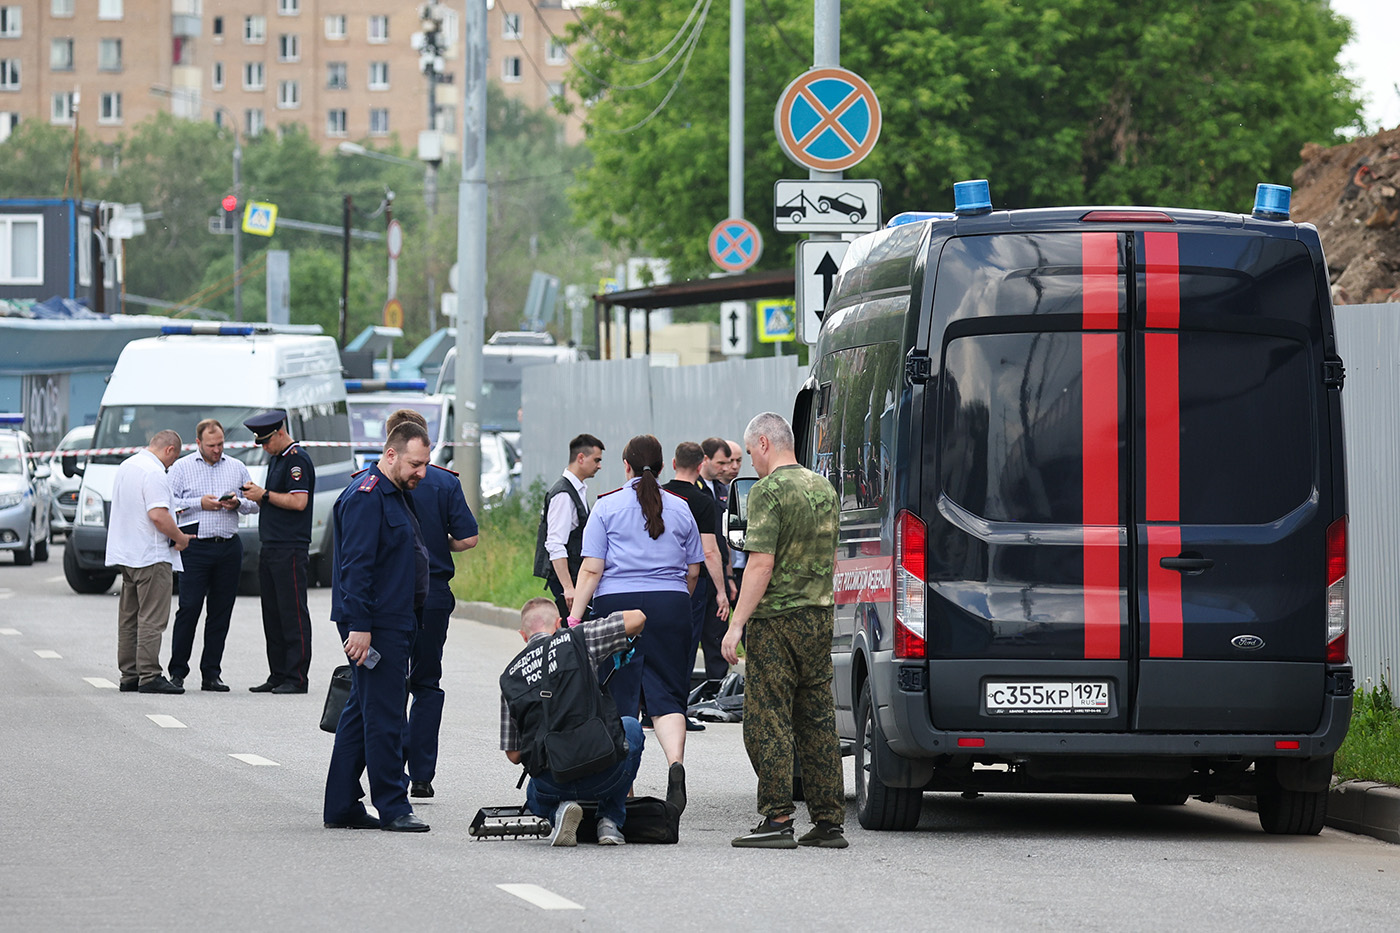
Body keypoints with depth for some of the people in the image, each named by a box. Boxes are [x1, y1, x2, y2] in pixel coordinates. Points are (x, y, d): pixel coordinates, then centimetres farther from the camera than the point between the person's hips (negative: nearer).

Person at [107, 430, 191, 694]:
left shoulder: (126, 466, 14)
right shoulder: (154, 473, -16)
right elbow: (158, 515, -25)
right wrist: (180, 538, -10)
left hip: (124, 553, 10)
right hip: (151, 556, -10)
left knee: (129, 618, 12)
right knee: (152, 618, -8)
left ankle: (129, 675, 15)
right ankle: (149, 676, -10)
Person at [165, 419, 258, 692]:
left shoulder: (237, 468, 15)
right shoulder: (181, 468, 6)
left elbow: (254, 503, 16)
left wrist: (238, 503, -4)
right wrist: (199, 503, -10)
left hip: (229, 546, 3)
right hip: (195, 546, -3)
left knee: (221, 611, 4)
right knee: (189, 608, -8)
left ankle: (211, 674, 8)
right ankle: (177, 672, -2)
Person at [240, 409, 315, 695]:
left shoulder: (297, 460, -10)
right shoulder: (275, 458, 19)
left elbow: (298, 501, -19)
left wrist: (265, 495, -12)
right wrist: (257, 495, 5)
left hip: (290, 548, -10)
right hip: (270, 548, 10)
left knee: (292, 614, -8)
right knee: (272, 614, 9)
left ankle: (297, 678, -8)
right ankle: (278, 675, 13)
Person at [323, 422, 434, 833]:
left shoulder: (396, 495, 18)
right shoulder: (366, 497, -14)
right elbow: (355, 565, -20)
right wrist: (359, 626, -24)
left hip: (395, 622, 11)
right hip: (376, 625, -11)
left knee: (361, 713, 12)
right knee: (384, 717, -8)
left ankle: (342, 806, 16)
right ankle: (392, 807, -6)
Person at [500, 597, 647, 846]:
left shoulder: (510, 676, 12)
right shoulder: (577, 639, 4)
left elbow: (513, 755, 12)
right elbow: (637, 618, 9)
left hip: (551, 784, 2)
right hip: (604, 774, -2)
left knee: (536, 797, 41)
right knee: (632, 727, 34)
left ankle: (559, 810, 3)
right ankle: (610, 821, 21)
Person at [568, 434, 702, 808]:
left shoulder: (607, 506, 0)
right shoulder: (679, 508, 9)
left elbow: (591, 569, -6)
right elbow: (693, 571, 14)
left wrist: (575, 617, -5)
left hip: (617, 603, -2)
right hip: (670, 607, 2)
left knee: (619, 697, 5)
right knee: (665, 695, 1)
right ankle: (676, 761, -24)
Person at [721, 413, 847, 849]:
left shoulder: (769, 490, -12)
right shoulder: (823, 488, 13)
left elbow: (762, 564, -19)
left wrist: (737, 624, -17)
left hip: (777, 618, -8)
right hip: (819, 616, 8)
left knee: (767, 722, -4)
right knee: (818, 721, 10)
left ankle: (777, 820, -8)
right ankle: (828, 821, 9)